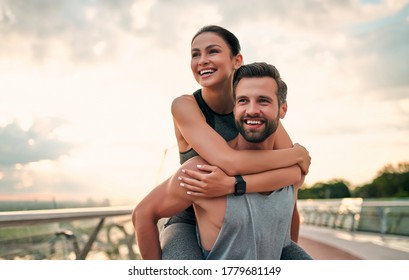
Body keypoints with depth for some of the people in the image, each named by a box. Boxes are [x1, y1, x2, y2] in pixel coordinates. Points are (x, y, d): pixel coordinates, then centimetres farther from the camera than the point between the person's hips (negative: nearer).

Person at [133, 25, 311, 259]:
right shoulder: (184, 106, -17)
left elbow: (295, 169, -18)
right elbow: (229, 162, -32)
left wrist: (231, 185, -34)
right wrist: (299, 153, -19)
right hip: (191, 225, -4)